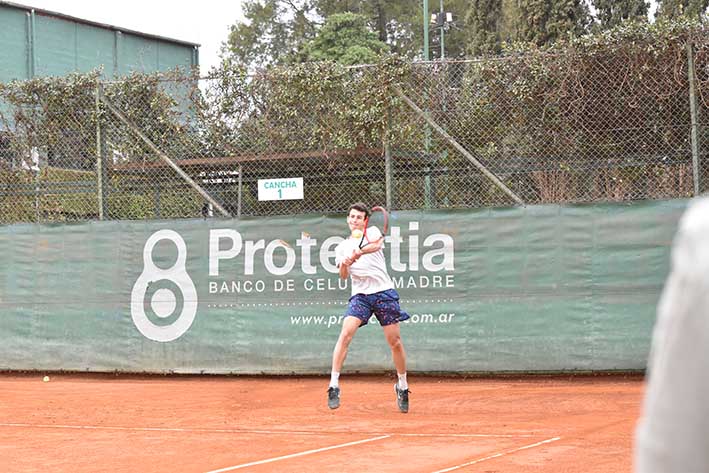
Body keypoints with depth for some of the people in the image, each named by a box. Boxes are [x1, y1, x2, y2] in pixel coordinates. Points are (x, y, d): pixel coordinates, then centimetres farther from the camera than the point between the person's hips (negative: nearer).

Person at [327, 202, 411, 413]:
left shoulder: (372, 232, 9)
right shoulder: (342, 247, 15)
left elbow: (376, 245, -16)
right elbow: (344, 275, 1)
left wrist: (359, 252, -36)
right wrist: (344, 265, -23)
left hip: (384, 291, -1)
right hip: (360, 295, 1)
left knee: (395, 342, 0)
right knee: (345, 334, -20)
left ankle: (402, 387, 19)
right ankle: (334, 386, -19)